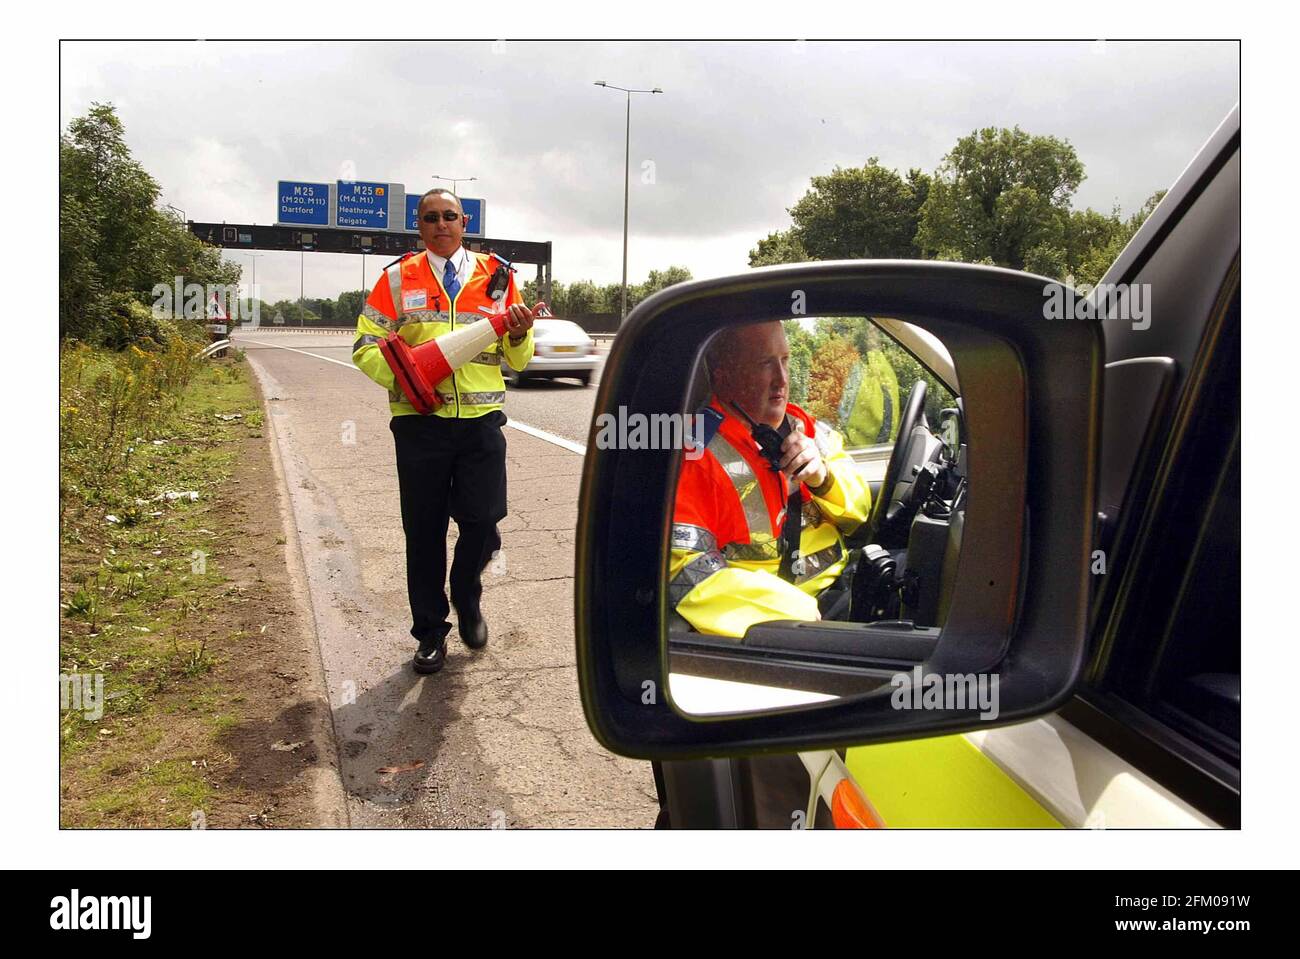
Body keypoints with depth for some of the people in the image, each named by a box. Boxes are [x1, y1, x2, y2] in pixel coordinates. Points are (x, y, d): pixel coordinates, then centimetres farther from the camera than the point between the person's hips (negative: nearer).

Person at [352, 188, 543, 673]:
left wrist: (519, 334, -10)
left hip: (481, 420, 1)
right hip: (420, 421, 0)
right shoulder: (397, 278, 7)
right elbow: (365, 347, 5)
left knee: (482, 522, -2)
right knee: (424, 530, 5)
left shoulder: (496, 275, 11)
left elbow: (518, 359, 13)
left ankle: (467, 599, 29)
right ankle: (430, 631, 21)